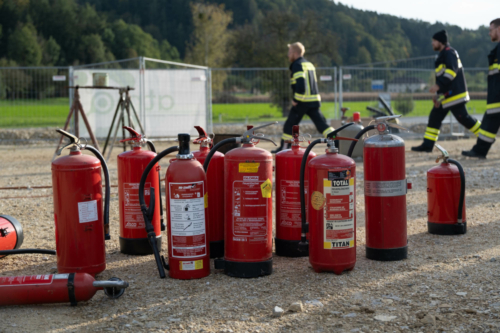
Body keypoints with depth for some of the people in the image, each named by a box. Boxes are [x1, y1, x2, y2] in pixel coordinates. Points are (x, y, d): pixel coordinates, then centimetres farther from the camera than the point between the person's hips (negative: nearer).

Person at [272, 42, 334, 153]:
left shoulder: (297, 65, -9)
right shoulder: (309, 64, 19)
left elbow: (301, 84, -23)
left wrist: (296, 100, -16)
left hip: (302, 101, -8)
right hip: (315, 100, 8)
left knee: (290, 124, 4)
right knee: (321, 123, 4)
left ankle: (284, 147, 11)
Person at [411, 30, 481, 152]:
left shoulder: (449, 52, -10)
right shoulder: (443, 55, 21)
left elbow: (452, 70, -24)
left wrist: (439, 85, -30)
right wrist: (438, 95, 20)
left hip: (454, 94, -10)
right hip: (446, 94, 10)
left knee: (462, 117, -7)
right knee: (435, 117, 6)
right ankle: (427, 145, 6)